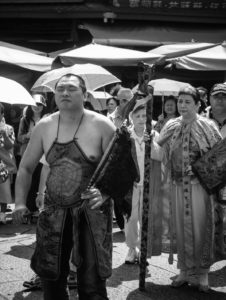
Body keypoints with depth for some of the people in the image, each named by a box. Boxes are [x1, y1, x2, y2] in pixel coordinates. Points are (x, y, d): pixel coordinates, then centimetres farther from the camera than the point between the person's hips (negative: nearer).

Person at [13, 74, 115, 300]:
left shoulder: (101, 125, -8)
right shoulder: (44, 127, 4)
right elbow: (26, 167, 12)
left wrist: (104, 193, -26)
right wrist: (20, 202, 0)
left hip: (91, 212, -4)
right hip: (54, 212, 4)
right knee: (50, 277, 13)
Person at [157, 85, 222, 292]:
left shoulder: (207, 126, -4)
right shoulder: (171, 127, 6)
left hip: (199, 184, -3)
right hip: (177, 185, 3)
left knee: (201, 227, 3)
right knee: (181, 227, 9)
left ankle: (202, 273, 17)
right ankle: (185, 270, 22)